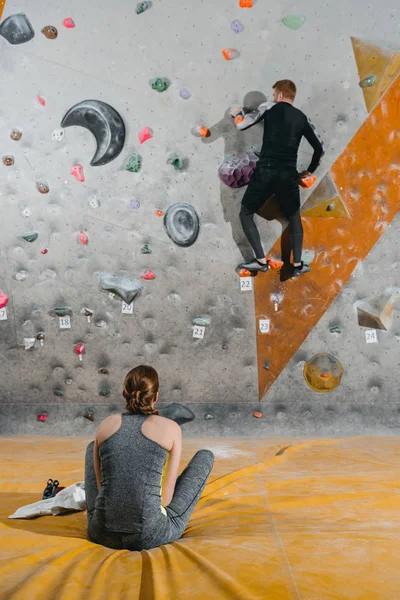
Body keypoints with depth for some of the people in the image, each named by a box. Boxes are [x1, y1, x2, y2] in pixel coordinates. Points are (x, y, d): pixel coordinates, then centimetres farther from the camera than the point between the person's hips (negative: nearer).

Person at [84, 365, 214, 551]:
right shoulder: (171, 428, -2)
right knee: (205, 456, 18)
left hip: (103, 534, 3)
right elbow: (166, 496, 1)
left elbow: (101, 485, 13)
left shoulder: (106, 424, 7)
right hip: (150, 537, -3)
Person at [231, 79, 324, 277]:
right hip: (289, 175, 3)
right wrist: (309, 171, 32)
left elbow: (242, 125, -2)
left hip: (265, 171, -3)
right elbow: (319, 148, 18)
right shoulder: (301, 117, 14)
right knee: (294, 218, 23)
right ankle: (297, 264, 19)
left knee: (246, 213, 14)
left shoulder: (269, 107, 3)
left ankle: (261, 260, 5)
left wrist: (236, 113, 20)